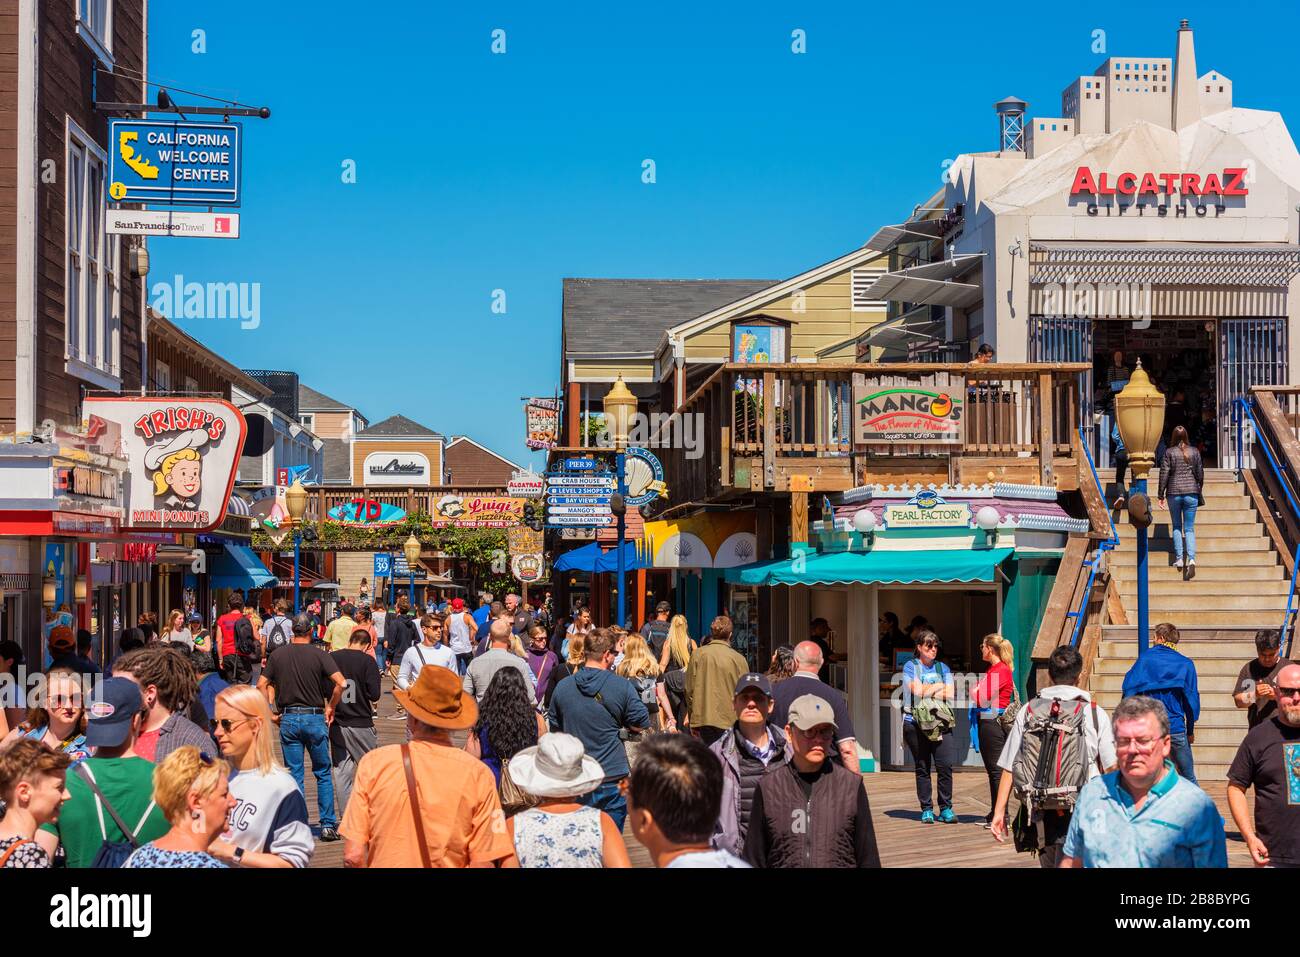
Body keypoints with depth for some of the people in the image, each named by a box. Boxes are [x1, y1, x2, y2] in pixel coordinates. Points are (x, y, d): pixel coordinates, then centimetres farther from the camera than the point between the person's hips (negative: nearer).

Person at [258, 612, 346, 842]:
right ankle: (328, 824, 8)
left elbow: (262, 685, 3)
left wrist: (271, 711, 10)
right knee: (323, 773, 10)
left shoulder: (278, 655, 3)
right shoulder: (319, 655, -6)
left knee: (294, 775, 8)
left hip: (288, 719, 2)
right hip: (315, 717, -2)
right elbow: (340, 683, -16)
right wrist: (330, 708, -3)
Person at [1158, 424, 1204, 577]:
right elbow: (1200, 474, 8)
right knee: (1189, 528, 3)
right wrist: (1199, 490, 24)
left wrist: (1161, 495, 2)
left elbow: (1164, 474, -4)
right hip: (1191, 492, 1)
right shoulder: (1194, 452, 3)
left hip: (1174, 492, -1)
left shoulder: (1169, 452, -3)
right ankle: (1191, 558, -16)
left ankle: (1179, 559, 7)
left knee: (1177, 527, 13)